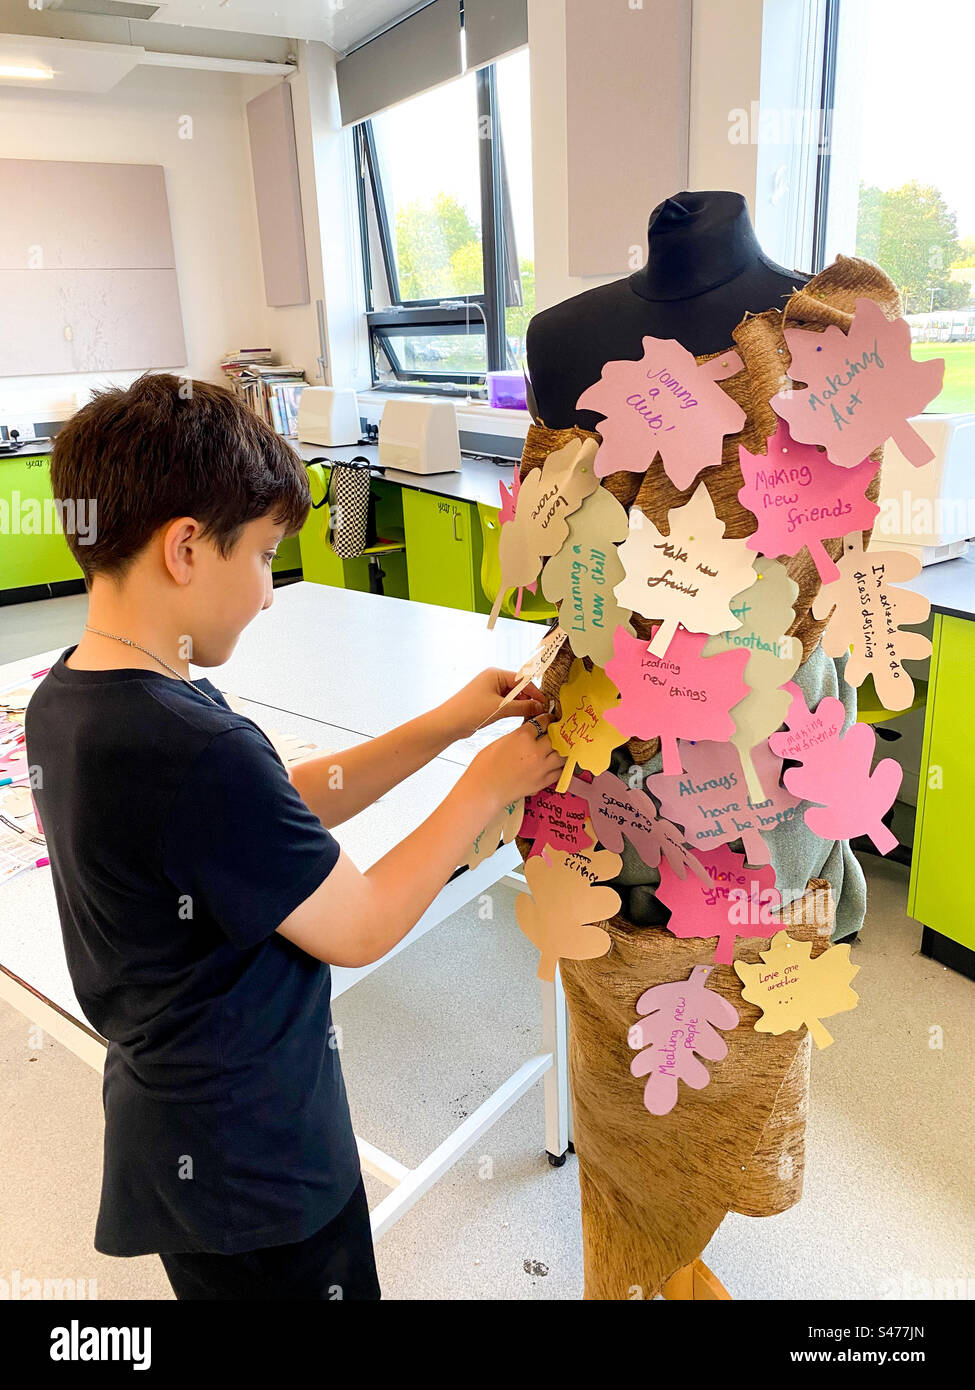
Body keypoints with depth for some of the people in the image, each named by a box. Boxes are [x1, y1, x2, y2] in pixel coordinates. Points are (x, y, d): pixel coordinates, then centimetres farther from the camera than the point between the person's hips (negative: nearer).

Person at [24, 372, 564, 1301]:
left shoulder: (63, 697, -5)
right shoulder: (195, 752, -35)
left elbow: (274, 813, 1)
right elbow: (360, 928, -22)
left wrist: (443, 727, -3)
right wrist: (487, 785, -12)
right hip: (254, 1160, -8)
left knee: (216, 1282, 30)